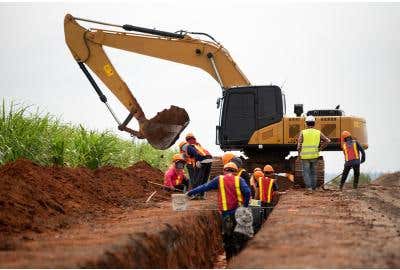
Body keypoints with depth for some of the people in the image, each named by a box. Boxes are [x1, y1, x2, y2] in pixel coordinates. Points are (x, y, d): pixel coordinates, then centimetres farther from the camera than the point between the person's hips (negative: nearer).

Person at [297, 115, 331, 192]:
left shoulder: (303, 133, -7)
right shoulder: (318, 132, 2)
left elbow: (299, 145, -11)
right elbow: (327, 140, 3)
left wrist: (299, 152, 5)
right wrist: (320, 148, 10)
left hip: (305, 156, -3)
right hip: (314, 156, 3)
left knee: (306, 172, 3)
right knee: (313, 172, 16)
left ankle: (309, 188, -11)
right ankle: (313, 188, 21)